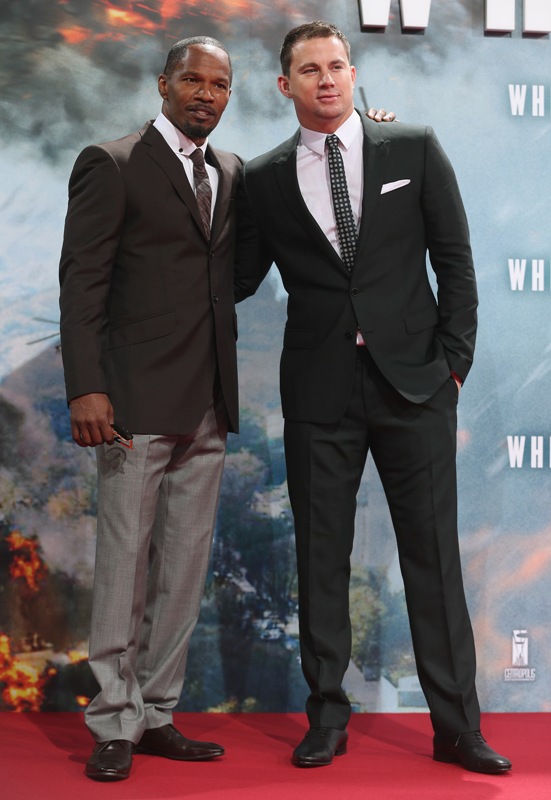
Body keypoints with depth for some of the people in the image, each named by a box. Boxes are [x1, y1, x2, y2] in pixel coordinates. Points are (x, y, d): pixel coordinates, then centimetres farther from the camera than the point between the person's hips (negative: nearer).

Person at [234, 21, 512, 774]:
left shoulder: (414, 148, 4)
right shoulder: (264, 178, 6)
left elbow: (455, 260, 4)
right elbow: (242, 279, 12)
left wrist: (454, 360, -1)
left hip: (413, 380, -1)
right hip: (318, 391, 1)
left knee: (433, 552, 2)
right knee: (321, 556, 7)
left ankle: (457, 725, 11)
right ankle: (328, 718, 19)